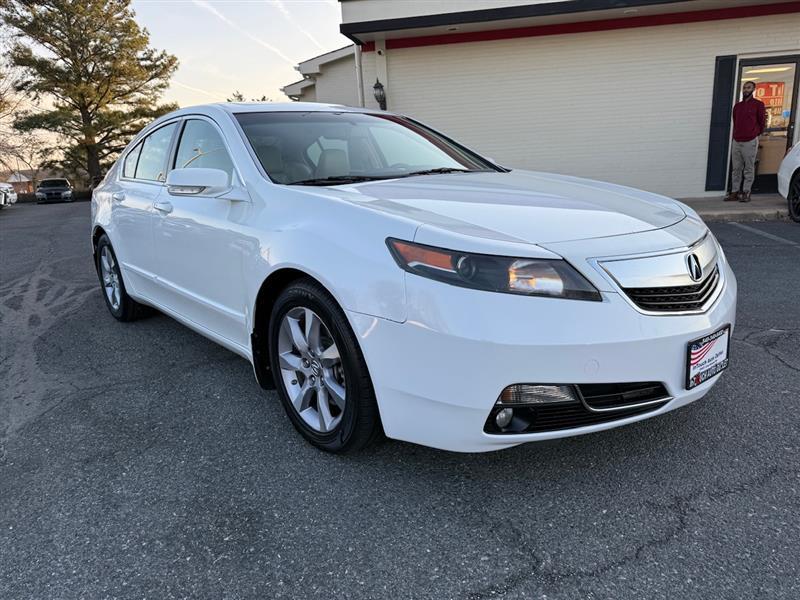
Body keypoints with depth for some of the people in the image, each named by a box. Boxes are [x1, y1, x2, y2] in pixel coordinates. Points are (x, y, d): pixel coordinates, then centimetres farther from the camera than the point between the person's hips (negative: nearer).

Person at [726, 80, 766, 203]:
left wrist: (755, 134, 9)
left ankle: (746, 193, 0)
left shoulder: (758, 104, 1)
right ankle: (734, 192, 9)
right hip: (736, 141, 4)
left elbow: (762, 123, 6)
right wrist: (736, 135, 12)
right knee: (736, 169, 5)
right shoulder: (737, 106, 13)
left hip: (750, 142, -4)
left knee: (749, 169, -2)